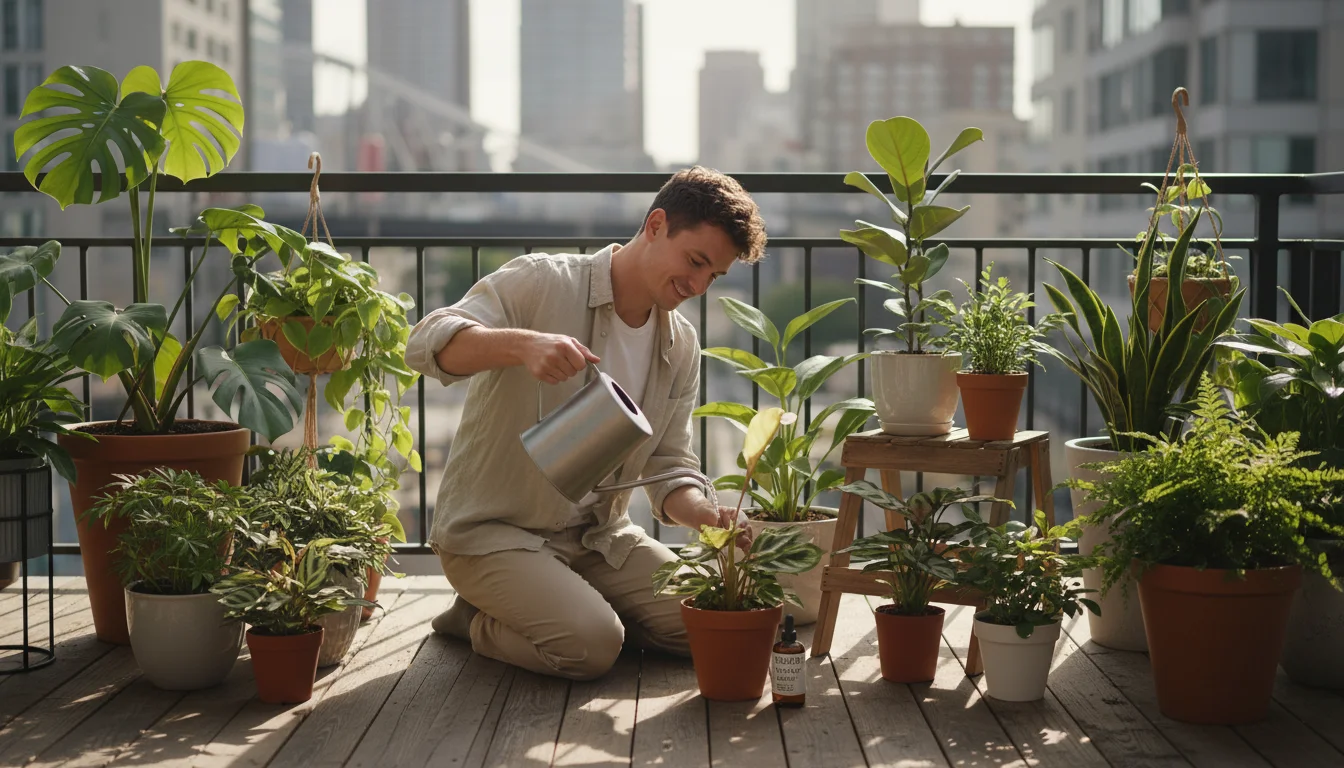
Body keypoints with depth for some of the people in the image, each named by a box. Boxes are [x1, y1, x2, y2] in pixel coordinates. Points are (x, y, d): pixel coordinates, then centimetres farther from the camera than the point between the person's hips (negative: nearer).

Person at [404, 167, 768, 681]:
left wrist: (709, 517, -16)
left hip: (598, 536, 7)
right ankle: (475, 621, 2)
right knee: (590, 645, -27)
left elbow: (668, 467, 7)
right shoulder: (542, 285, -14)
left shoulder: (681, 346, 5)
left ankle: (576, 602, 12)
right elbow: (427, 344, -26)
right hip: (495, 530, -6)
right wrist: (521, 343, -46)